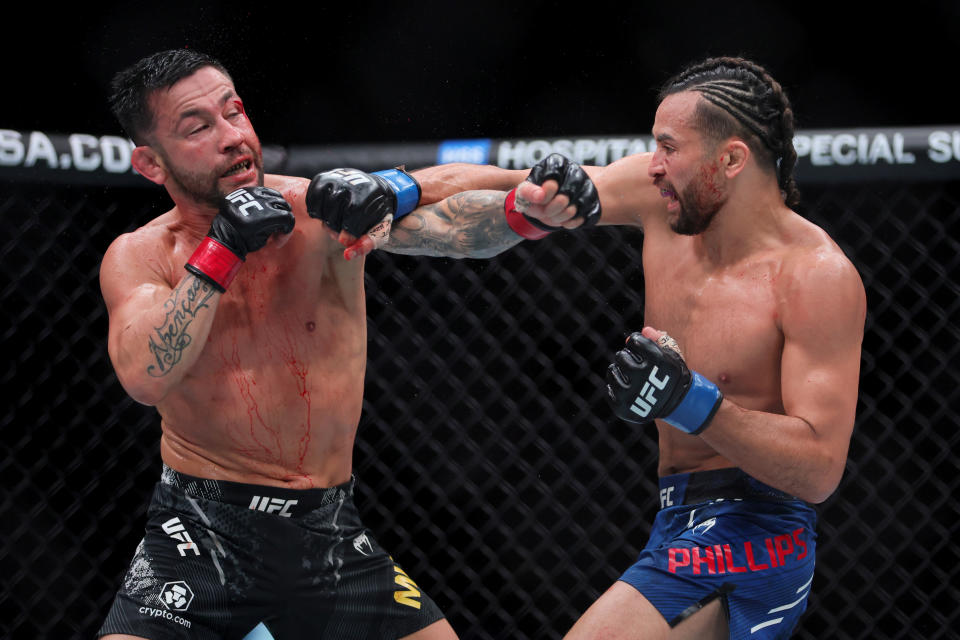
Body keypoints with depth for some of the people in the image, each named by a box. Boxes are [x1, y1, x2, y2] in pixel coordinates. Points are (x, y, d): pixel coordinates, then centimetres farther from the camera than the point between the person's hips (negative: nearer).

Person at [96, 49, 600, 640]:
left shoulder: (322, 209, -5)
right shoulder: (140, 257, -5)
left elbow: (450, 227, -20)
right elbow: (146, 378, -23)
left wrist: (530, 208, -41)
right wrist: (222, 248, -24)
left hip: (328, 530, 2)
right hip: (201, 528, -2)